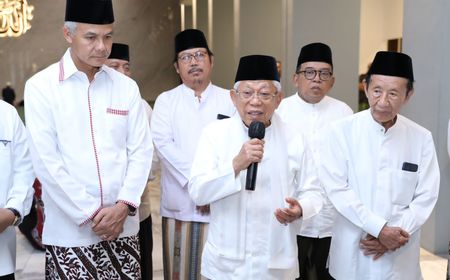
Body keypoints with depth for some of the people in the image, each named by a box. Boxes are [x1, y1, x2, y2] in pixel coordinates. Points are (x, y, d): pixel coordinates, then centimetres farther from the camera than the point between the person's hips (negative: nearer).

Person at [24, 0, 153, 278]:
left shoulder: (127, 86, 6)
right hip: (70, 232, -2)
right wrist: (90, 215, -9)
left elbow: (141, 151, 4)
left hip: (123, 227, 3)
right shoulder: (41, 86, -4)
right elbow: (46, 161, -9)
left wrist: (123, 206, -8)